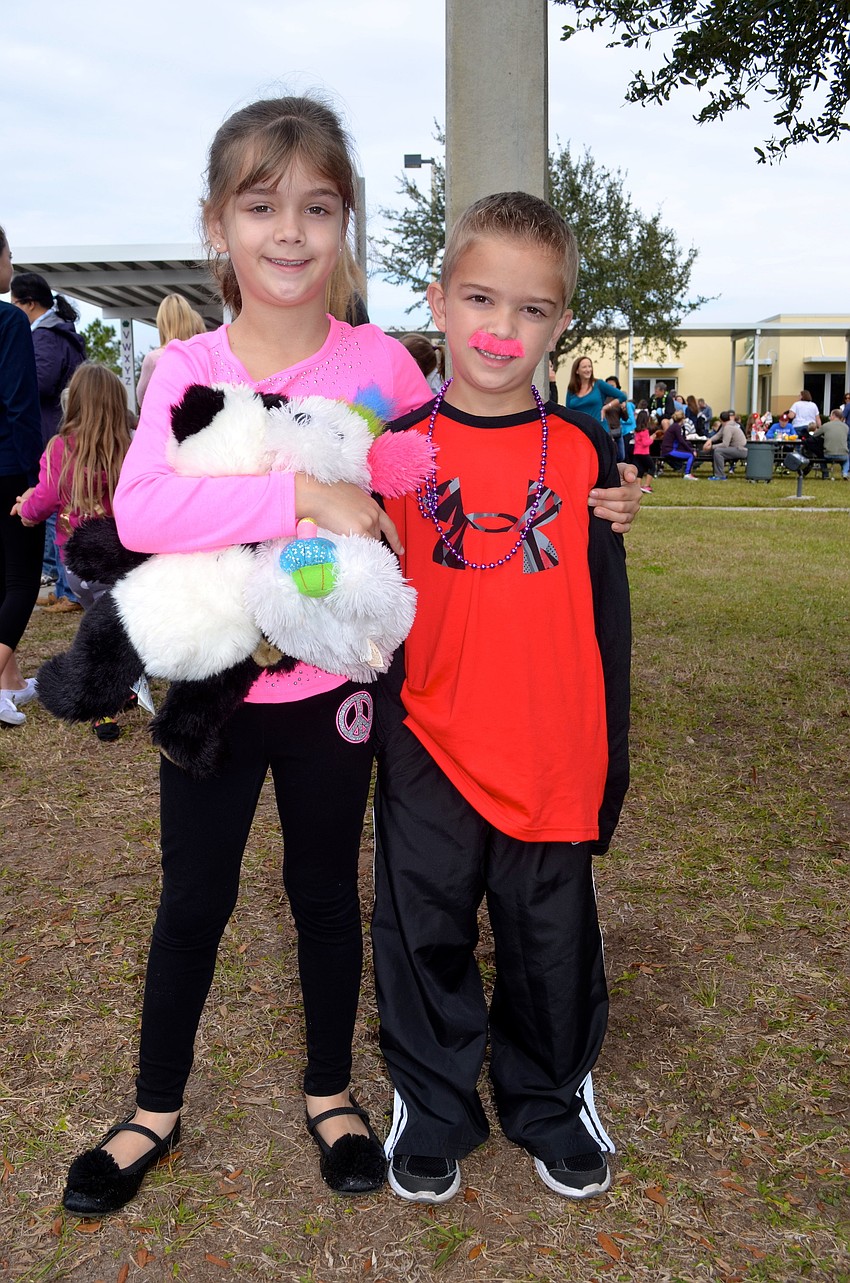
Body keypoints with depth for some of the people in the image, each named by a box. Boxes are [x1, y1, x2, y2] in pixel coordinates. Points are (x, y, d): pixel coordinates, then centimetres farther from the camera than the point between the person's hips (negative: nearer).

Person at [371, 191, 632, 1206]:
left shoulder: (583, 447, -1)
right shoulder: (397, 446, -2)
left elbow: (606, 606, 3)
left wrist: (612, 749, 4)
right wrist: (376, 714, -2)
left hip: (553, 754, 1)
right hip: (430, 752, 0)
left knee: (551, 939, 15)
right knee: (425, 933, 14)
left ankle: (552, 1098, 40)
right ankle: (431, 1101, 37)